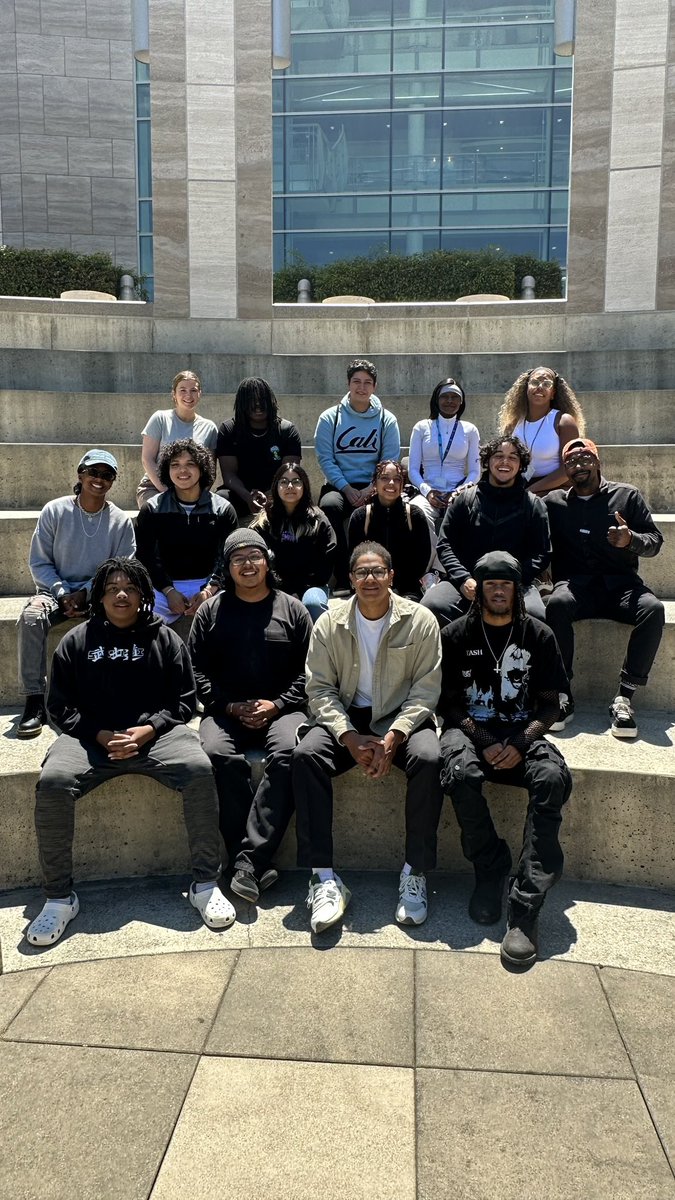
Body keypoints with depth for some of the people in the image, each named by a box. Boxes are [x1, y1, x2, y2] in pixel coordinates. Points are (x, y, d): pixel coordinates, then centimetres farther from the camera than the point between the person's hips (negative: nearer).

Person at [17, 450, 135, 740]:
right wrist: (63, 594, -15)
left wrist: (85, 593, -14)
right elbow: (39, 563, -1)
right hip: (56, 589, 0)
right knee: (31, 617, -32)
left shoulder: (120, 521, -2)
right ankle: (34, 700, -26)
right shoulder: (54, 511, -4)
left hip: (98, 593, 0)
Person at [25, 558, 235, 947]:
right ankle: (60, 897, -12)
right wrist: (101, 735, -9)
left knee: (199, 770, -30)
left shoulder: (165, 638, 10)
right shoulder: (76, 641, 11)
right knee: (52, 783, -29)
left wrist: (147, 730, -10)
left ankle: (206, 884, -16)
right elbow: (61, 706, 9)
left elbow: (184, 699, 8)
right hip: (91, 737, 1)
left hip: (156, 733, 0)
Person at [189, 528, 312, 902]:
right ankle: (258, 864, -27)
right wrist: (230, 706, -7)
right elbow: (197, 669, 6)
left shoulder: (292, 609, 11)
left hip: (280, 709, 0)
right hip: (225, 710, 1)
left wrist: (276, 704, -8)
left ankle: (248, 860, -31)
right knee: (218, 753, -32)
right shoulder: (211, 611, 12)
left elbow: (307, 669, 7)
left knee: (288, 752, -33)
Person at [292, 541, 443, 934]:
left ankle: (416, 873, -17)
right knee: (305, 755, -27)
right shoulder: (330, 622, -1)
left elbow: (426, 689, -7)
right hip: (346, 717, 1)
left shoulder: (420, 620, -5)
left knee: (428, 758, -32)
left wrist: (393, 738, -20)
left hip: (403, 716, -1)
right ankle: (324, 878, -23)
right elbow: (319, 687, -3)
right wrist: (350, 737, -17)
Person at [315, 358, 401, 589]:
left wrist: (370, 490, -14)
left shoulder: (387, 420, 8)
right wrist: (347, 489, -14)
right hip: (338, 486, 0)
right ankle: (342, 579, -27)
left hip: (373, 487, 0)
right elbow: (326, 458, -1)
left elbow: (391, 462, 2)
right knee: (328, 506, -35)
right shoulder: (330, 418, 7)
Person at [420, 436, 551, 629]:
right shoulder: (465, 498, 14)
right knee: (431, 606, -31)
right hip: (466, 582, 0)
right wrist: (463, 580, -8)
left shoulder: (533, 504, 14)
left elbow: (542, 554, 9)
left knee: (534, 614, -33)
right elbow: (445, 544, 10)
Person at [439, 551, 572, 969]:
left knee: (553, 778, -32)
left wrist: (520, 744, -12)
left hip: (523, 734, 1)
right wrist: (484, 743, -13)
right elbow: (449, 703, 4)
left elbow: (549, 704, 6)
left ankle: (526, 907, -31)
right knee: (461, 774, -36)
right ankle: (491, 871, -14)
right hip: (469, 730, -1)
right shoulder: (456, 635, 5)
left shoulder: (538, 635, 7)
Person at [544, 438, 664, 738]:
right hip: (575, 585, 0)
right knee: (557, 603, -35)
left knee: (653, 609, -31)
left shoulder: (626, 495, 11)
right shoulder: (554, 502, 13)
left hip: (620, 584, 1)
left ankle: (624, 698, -27)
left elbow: (655, 542, 7)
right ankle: (562, 696, -28)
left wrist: (631, 540, -15)